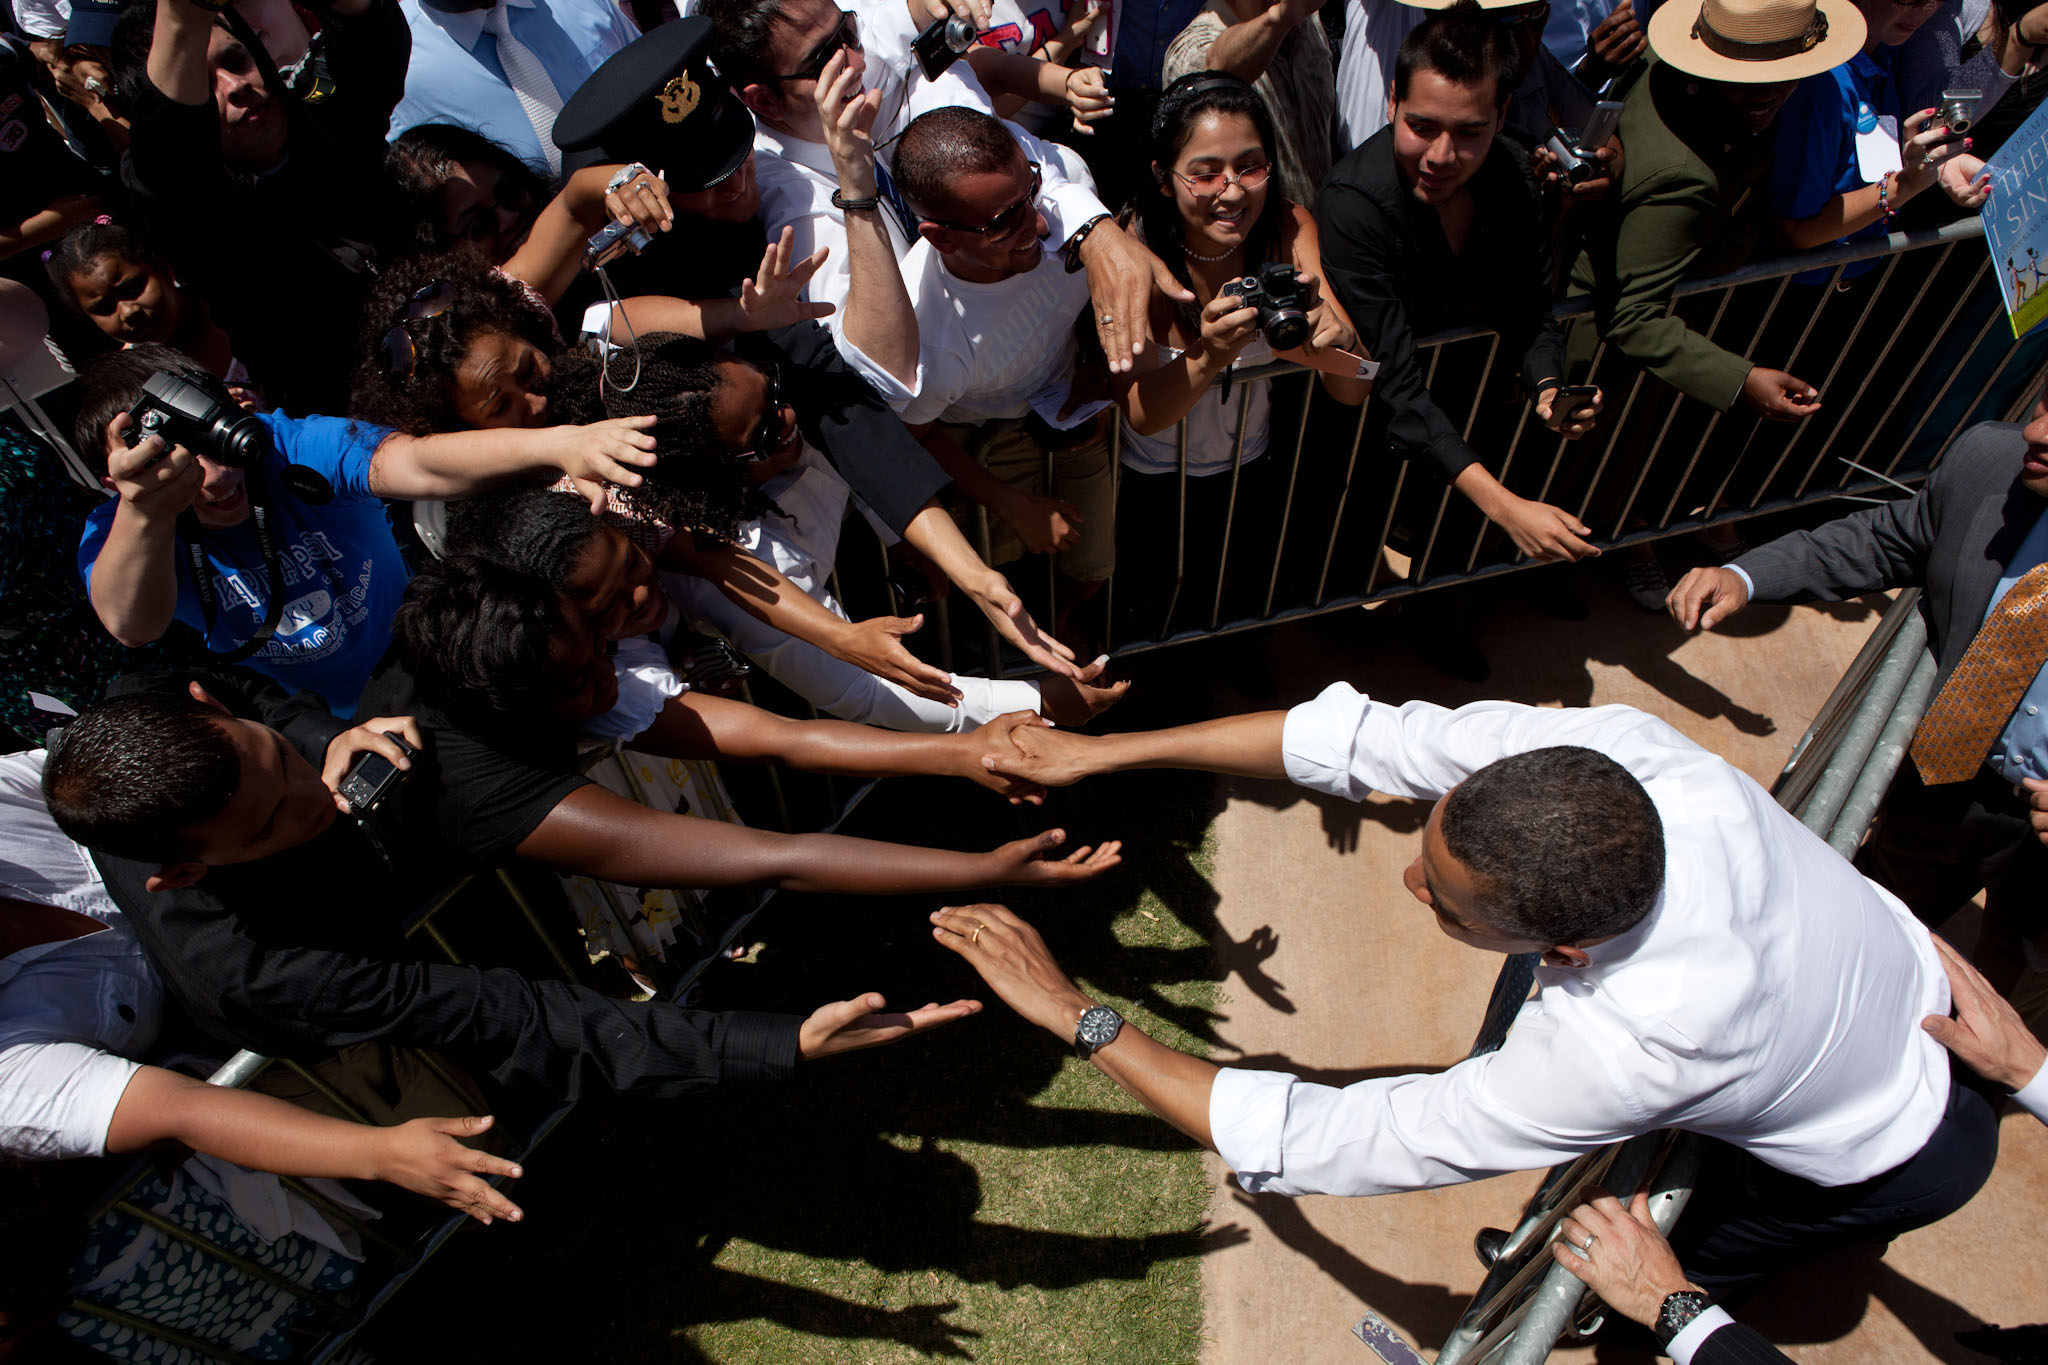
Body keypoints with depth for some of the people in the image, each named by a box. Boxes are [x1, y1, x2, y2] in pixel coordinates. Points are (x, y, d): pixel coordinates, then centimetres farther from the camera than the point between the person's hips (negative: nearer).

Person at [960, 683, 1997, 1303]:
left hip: (1897, 1157, -5)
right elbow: (1365, 738, -28)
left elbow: (1314, 1144, -41)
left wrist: (1080, 1017, -35)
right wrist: (1105, 751, -28)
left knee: (1678, 1277, 16)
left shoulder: (1619, 1051, -47)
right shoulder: (1614, 746, -35)